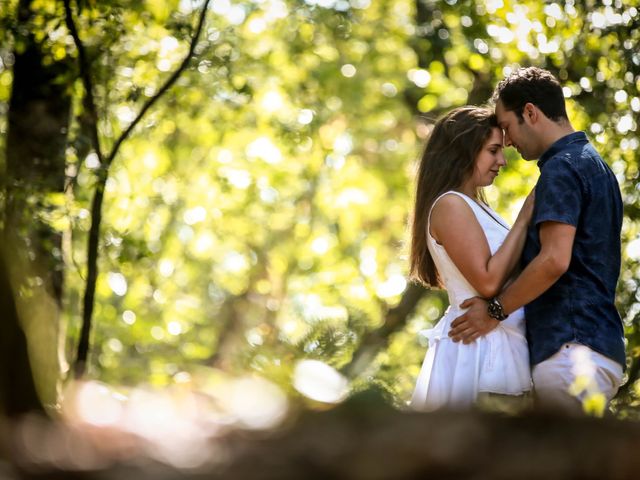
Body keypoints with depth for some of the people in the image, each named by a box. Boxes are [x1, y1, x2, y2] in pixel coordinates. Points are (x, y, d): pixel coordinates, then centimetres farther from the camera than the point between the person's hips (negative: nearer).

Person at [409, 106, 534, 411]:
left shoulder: (474, 207, 19)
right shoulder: (450, 205, -11)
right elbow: (488, 282, -19)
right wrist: (524, 221, -13)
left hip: (496, 345, 10)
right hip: (479, 344, -10)